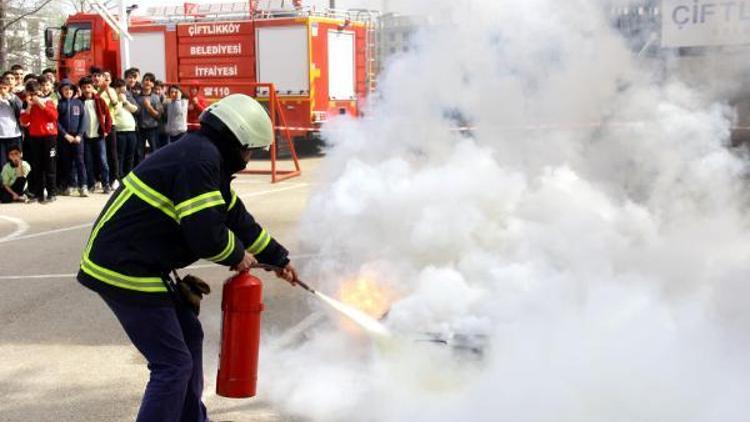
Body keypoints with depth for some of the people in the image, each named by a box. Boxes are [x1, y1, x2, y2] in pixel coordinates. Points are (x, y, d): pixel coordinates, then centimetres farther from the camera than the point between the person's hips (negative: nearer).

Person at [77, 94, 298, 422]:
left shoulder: (205, 157, 16)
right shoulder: (199, 160, -18)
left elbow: (236, 217, 24)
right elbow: (206, 233, -24)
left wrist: (279, 259, 30)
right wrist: (237, 256, -3)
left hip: (139, 266, 11)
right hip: (125, 271, -11)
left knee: (189, 335, 22)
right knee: (174, 364, -8)